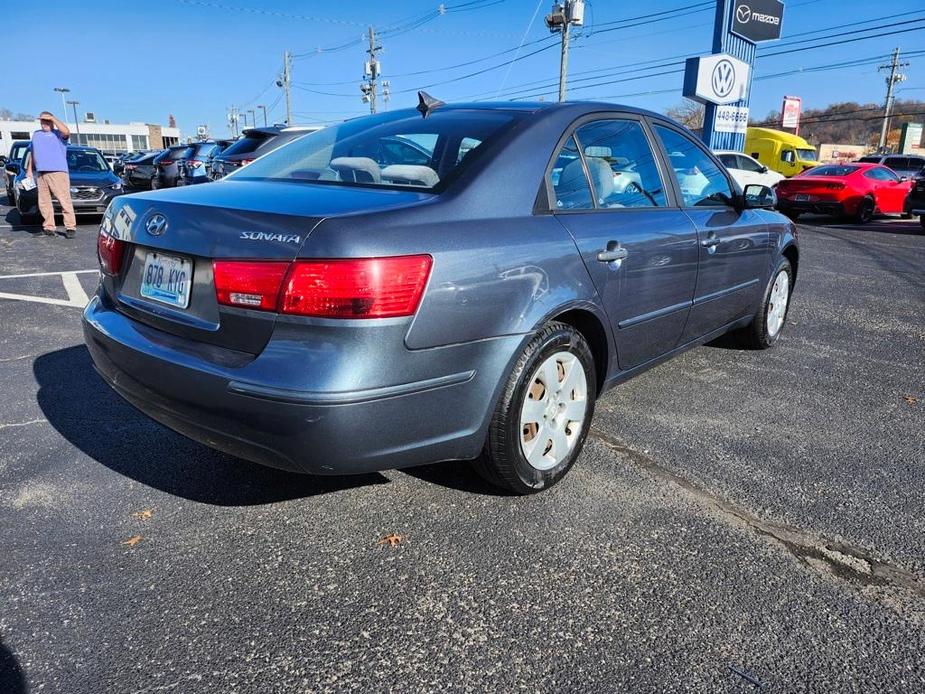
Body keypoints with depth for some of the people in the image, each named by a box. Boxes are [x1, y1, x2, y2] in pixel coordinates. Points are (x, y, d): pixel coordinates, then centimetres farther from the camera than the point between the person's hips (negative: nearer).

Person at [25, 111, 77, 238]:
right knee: (44, 202, 4)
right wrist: (29, 170, 22)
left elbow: (66, 132, -19)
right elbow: (33, 154, 29)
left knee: (64, 200, -11)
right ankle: (48, 227, 8)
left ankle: (71, 227, -11)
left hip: (58, 172, -6)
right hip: (40, 174, 6)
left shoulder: (58, 133, 7)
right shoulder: (36, 134, 25)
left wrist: (53, 118, -9)